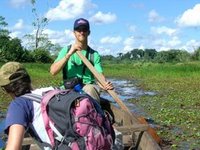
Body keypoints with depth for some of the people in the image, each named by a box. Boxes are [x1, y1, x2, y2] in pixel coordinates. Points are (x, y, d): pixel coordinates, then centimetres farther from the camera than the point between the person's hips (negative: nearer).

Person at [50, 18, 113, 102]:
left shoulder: (94, 54, 11)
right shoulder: (66, 50, 12)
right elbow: (53, 71, -3)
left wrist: (105, 85, -25)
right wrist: (69, 54, -12)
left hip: (89, 88, 0)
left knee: (89, 88, -34)